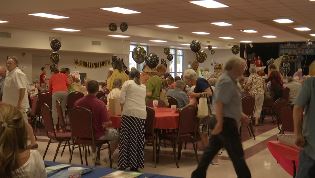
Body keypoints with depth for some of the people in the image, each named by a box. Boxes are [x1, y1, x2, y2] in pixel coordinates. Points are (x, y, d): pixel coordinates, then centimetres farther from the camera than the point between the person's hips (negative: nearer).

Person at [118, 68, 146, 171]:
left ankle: (124, 164, -2)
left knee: (126, 138, -1)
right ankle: (135, 165, 8)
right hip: (142, 114, 4)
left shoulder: (127, 83, 8)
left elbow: (122, 100, 1)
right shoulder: (143, 87, 22)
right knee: (138, 139, 6)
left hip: (129, 113, -4)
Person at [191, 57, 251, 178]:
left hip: (224, 122, 10)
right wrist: (220, 123, -29)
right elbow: (219, 103, -26)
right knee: (237, 154, -1)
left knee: (211, 150, 15)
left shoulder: (230, 80, 15)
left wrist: (240, 115, 22)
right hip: (226, 122, -10)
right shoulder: (226, 81, -18)